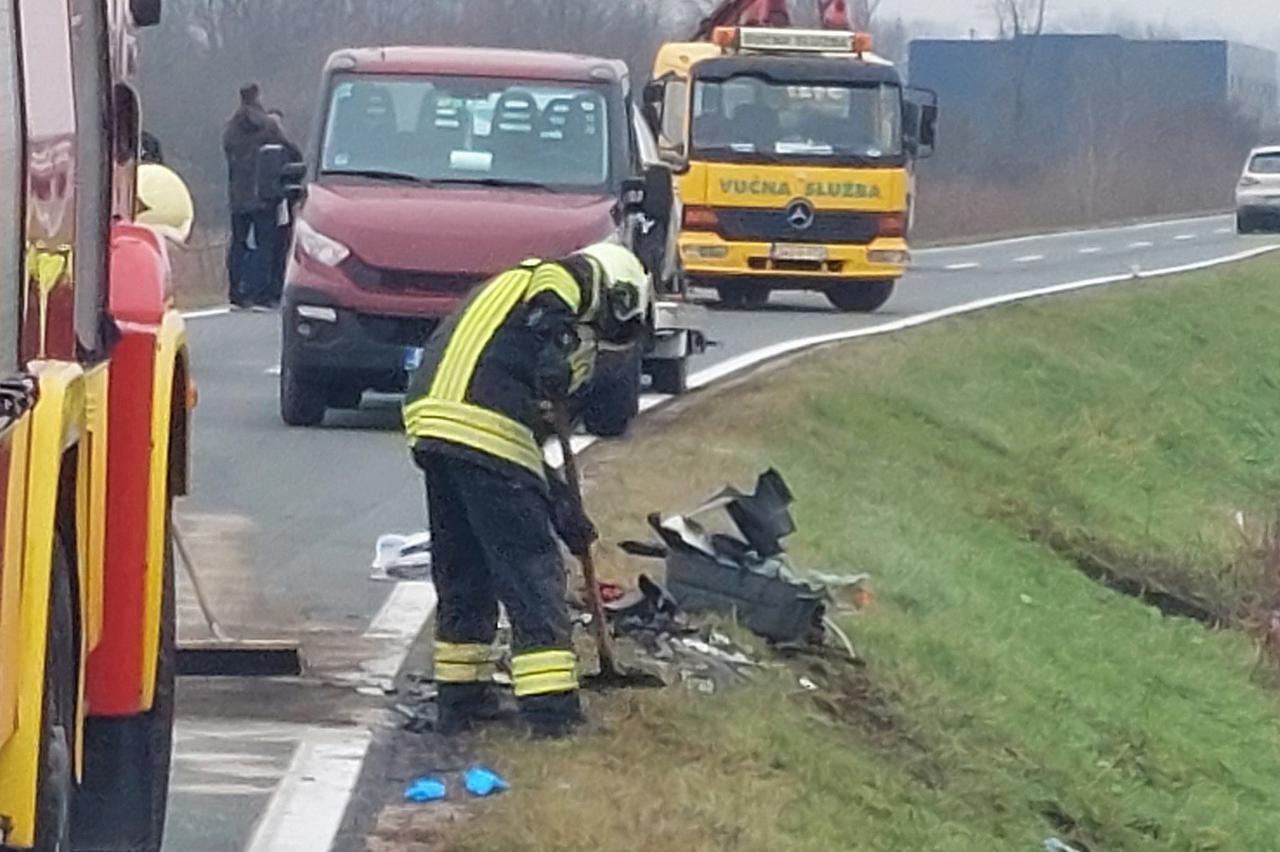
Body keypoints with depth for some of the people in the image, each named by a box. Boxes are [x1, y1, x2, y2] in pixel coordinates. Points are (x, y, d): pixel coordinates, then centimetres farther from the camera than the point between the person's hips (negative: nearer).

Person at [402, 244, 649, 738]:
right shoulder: (564, 280, 9)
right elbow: (546, 313, -19)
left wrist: (561, 507, 34)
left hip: (430, 424, 9)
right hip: (485, 432, -9)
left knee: (462, 570, 20)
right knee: (531, 568, -2)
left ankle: (461, 697, 26)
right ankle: (551, 708, -4)